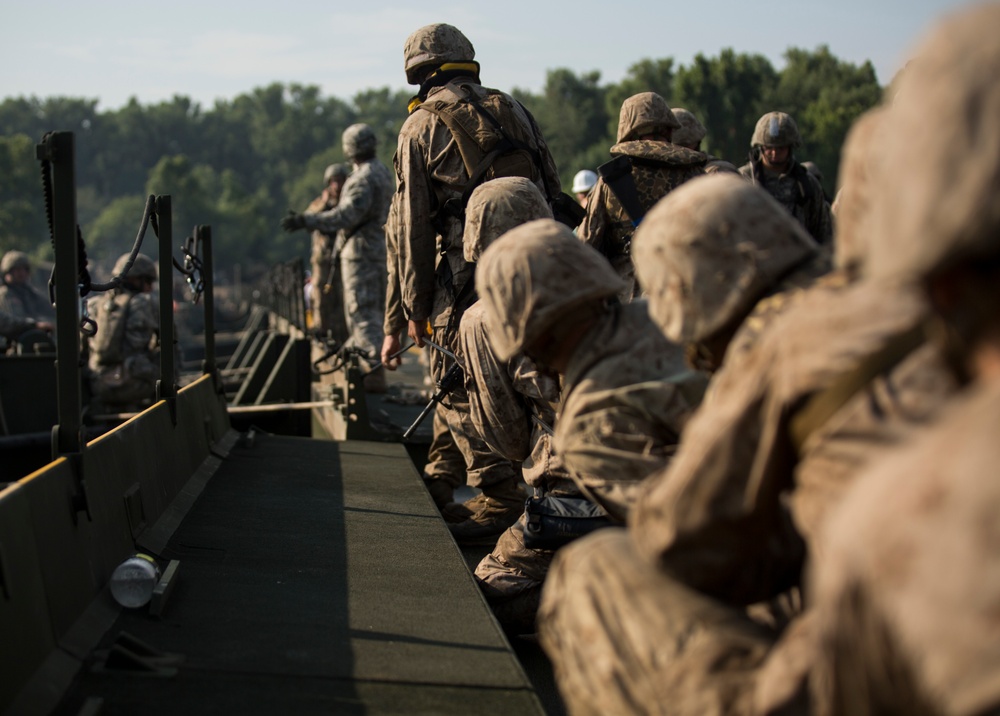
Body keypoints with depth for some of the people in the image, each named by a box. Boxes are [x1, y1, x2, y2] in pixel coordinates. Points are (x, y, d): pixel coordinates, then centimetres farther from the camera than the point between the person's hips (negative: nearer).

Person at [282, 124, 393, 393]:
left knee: (362, 310, -9)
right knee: (373, 307, 16)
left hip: (360, 250, -10)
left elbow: (347, 215, -26)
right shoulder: (382, 172, 13)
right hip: (378, 247, 10)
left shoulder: (363, 178, -18)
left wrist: (306, 221, -27)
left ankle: (375, 371, -13)